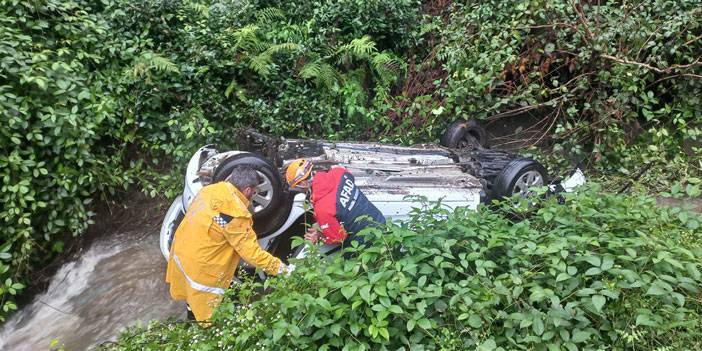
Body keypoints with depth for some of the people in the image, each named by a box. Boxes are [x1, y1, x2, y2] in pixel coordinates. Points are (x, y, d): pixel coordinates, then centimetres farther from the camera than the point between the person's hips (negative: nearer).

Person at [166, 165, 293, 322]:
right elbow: (251, 252, -24)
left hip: (181, 249, 8)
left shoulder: (210, 189, -5)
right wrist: (281, 268, -17)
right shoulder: (236, 214, -28)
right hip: (200, 265, -8)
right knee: (208, 313, 14)